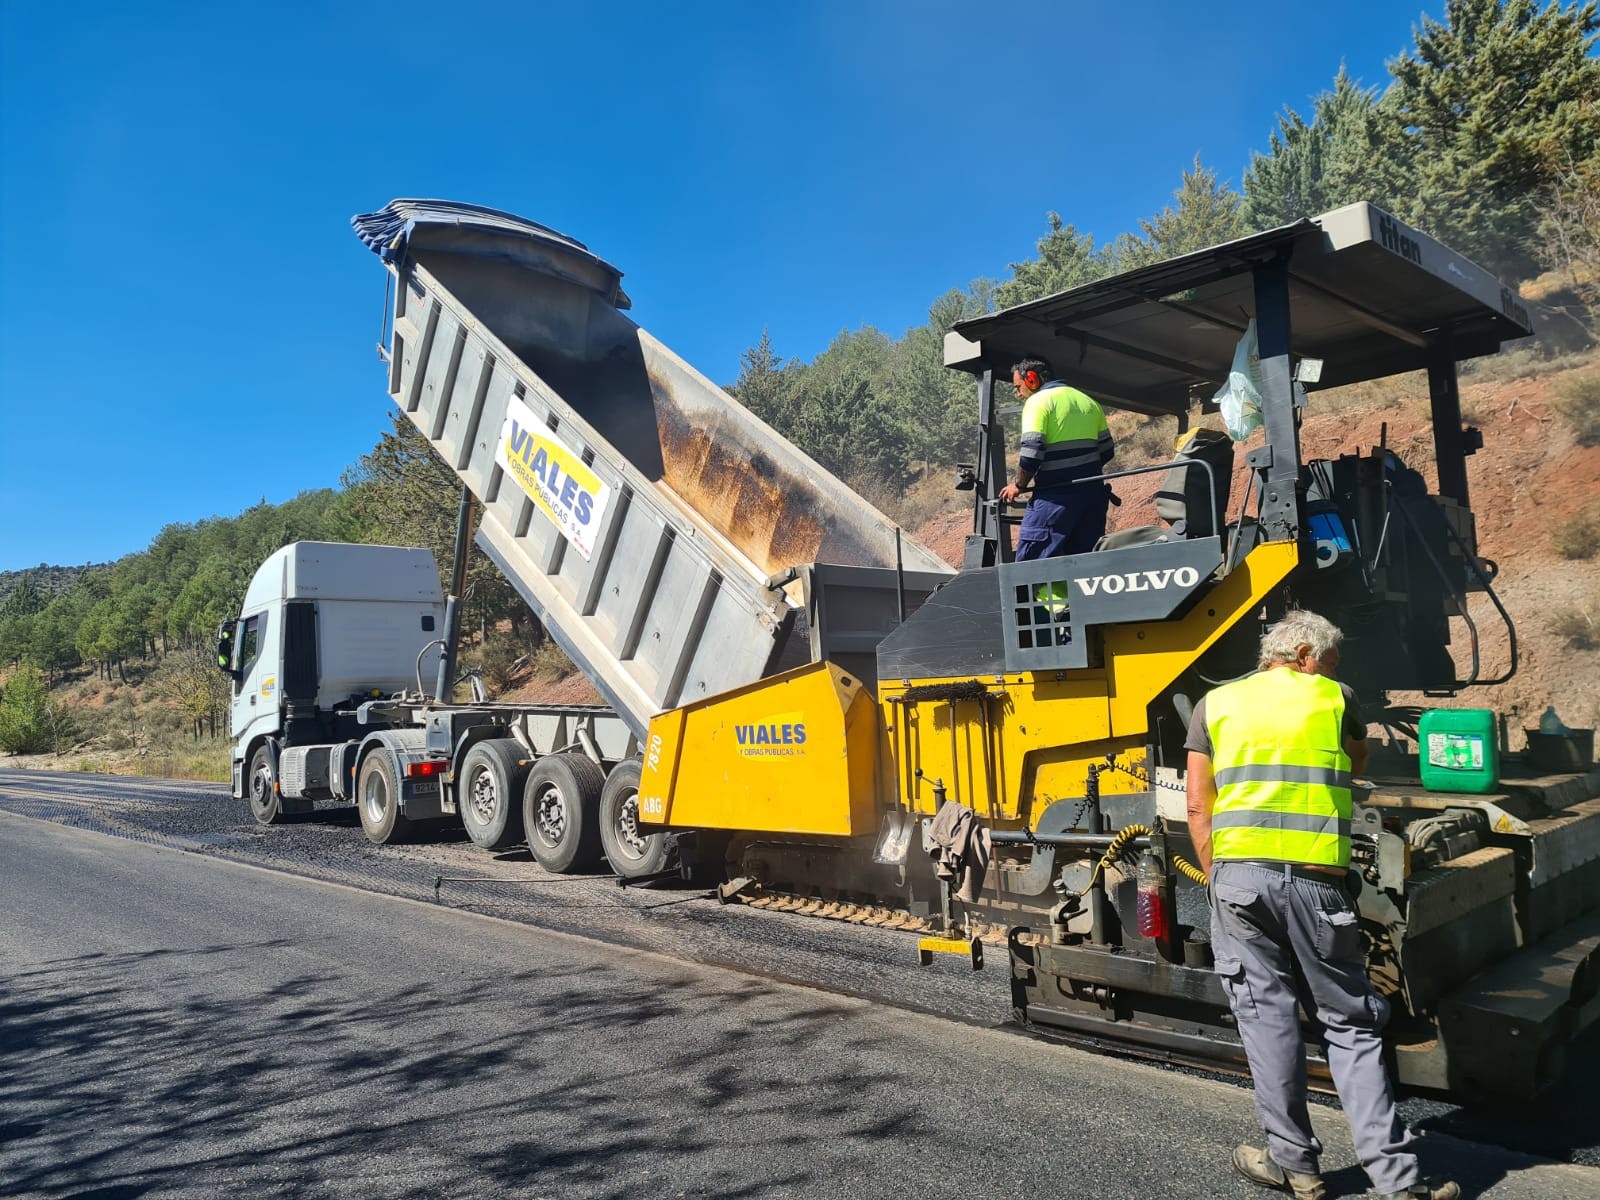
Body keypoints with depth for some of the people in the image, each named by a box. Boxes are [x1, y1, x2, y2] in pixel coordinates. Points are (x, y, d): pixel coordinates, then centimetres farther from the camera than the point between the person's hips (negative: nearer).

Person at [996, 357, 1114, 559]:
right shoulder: (1088, 402, 18)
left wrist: (1018, 485, -1)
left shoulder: (1038, 401, -5)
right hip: (1093, 493, 8)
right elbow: (1106, 451, 19)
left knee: (1030, 562, -7)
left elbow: (1031, 453, -15)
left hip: (1055, 496, -8)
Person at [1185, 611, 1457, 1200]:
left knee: (1267, 1015, 9)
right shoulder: (1336, 698, 10)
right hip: (1316, 880, -1)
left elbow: (1198, 807, 8)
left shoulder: (1214, 704, 12)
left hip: (1238, 874, 1)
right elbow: (1358, 764, 29)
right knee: (1350, 1025, 9)